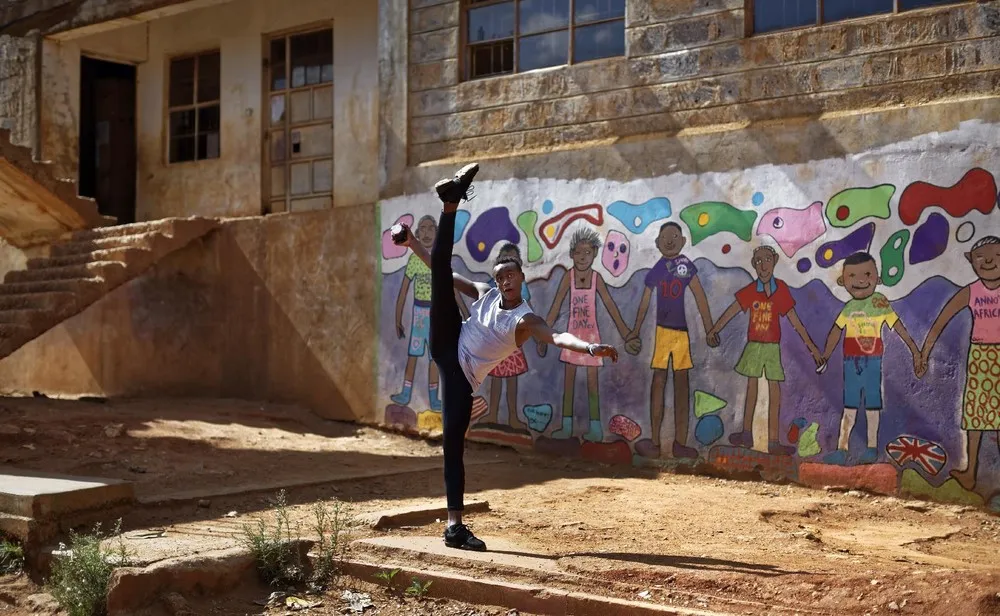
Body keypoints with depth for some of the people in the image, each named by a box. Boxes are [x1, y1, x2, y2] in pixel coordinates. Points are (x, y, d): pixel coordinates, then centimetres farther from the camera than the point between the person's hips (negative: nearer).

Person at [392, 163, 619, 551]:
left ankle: (455, 525, -4)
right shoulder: (485, 293, 4)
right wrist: (412, 243, 14)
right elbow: (440, 272, 15)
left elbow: (557, 337, -32)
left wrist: (590, 347, -52)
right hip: (447, 347, 4)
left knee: (454, 443, -11)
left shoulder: (525, 320, -12)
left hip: (463, 377, -4)